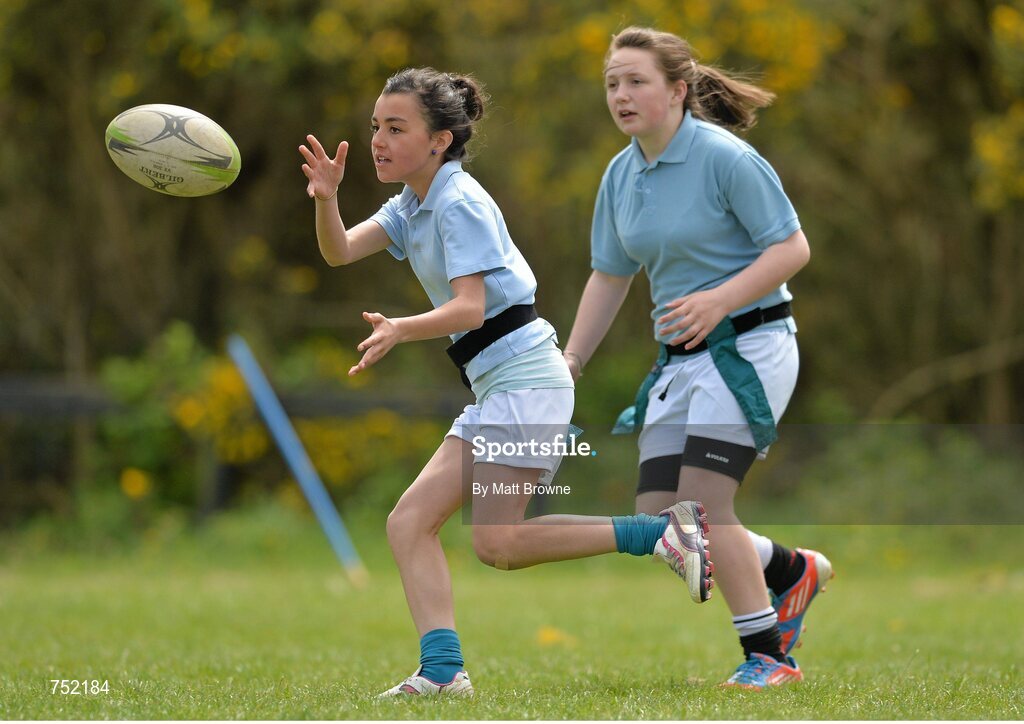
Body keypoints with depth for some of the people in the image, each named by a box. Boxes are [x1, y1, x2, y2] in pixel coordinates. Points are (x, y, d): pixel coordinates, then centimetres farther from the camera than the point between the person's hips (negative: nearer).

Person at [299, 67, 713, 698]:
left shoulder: (460, 202, -12)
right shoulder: (414, 206, 16)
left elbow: (469, 307, -21)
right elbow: (339, 251, 4)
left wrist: (401, 330, -37)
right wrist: (326, 197, -14)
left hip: (526, 376, -10)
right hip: (495, 387, 10)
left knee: (497, 542, -16)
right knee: (409, 524, -1)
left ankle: (662, 532, -8)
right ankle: (443, 670, -7)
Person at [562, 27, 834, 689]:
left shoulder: (725, 157, -15)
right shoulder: (621, 175, 7)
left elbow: (792, 248, -15)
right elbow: (610, 277, 17)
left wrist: (719, 300, -26)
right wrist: (569, 364, 12)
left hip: (749, 343, -7)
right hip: (681, 357, 8)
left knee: (701, 503, -18)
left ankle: (768, 656, -6)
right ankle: (793, 570, 26)